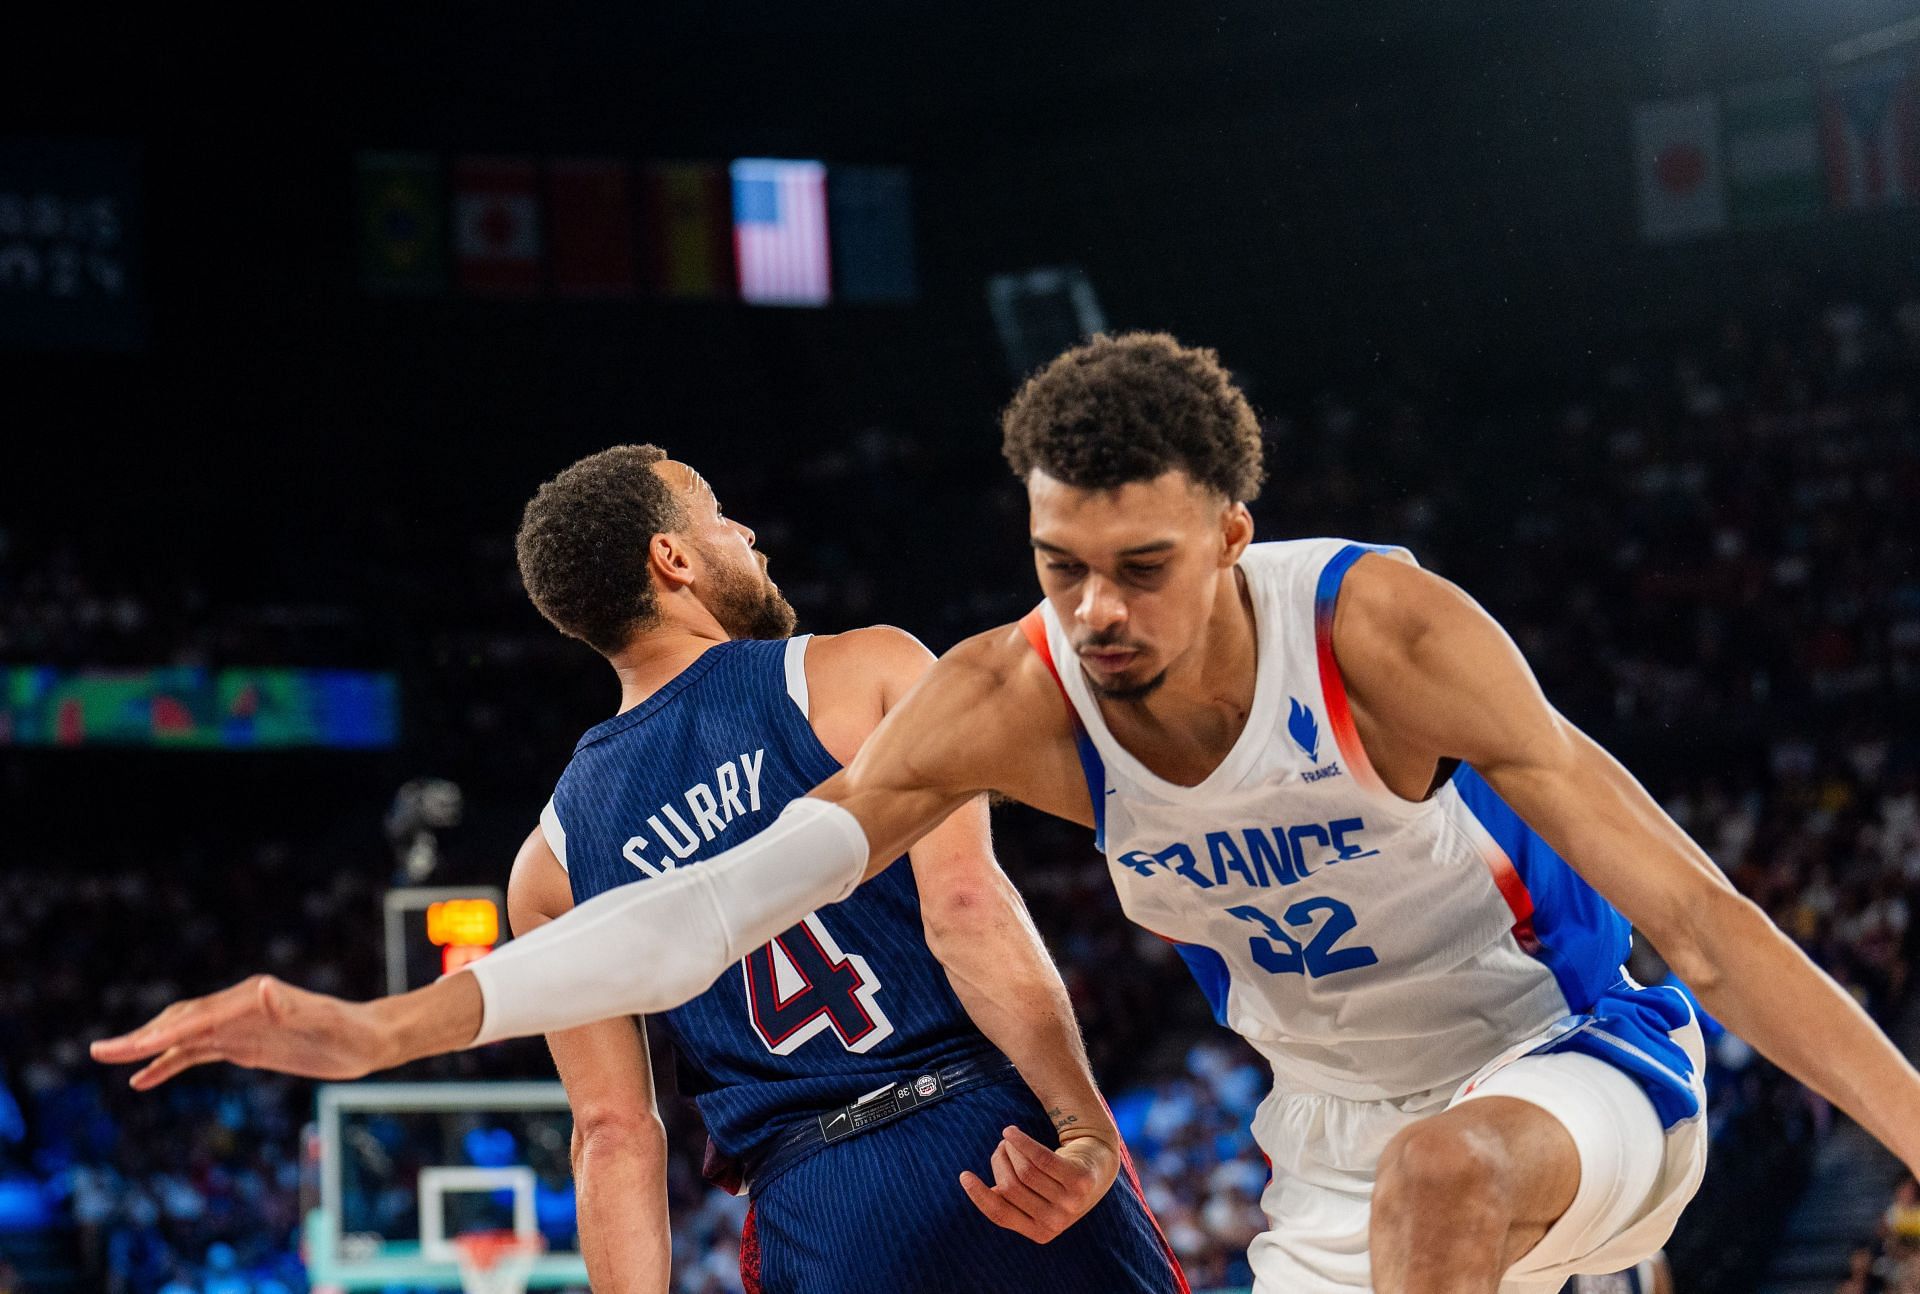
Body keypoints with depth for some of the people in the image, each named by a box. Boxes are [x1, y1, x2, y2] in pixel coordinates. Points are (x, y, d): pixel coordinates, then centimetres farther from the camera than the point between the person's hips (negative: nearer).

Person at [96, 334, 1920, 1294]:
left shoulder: (1384, 634, -27)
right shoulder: (1012, 700, -16)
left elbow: (1686, 905, -26)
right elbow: (726, 892, -20)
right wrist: (394, 1025, -30)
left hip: (1577, 1063, -5)